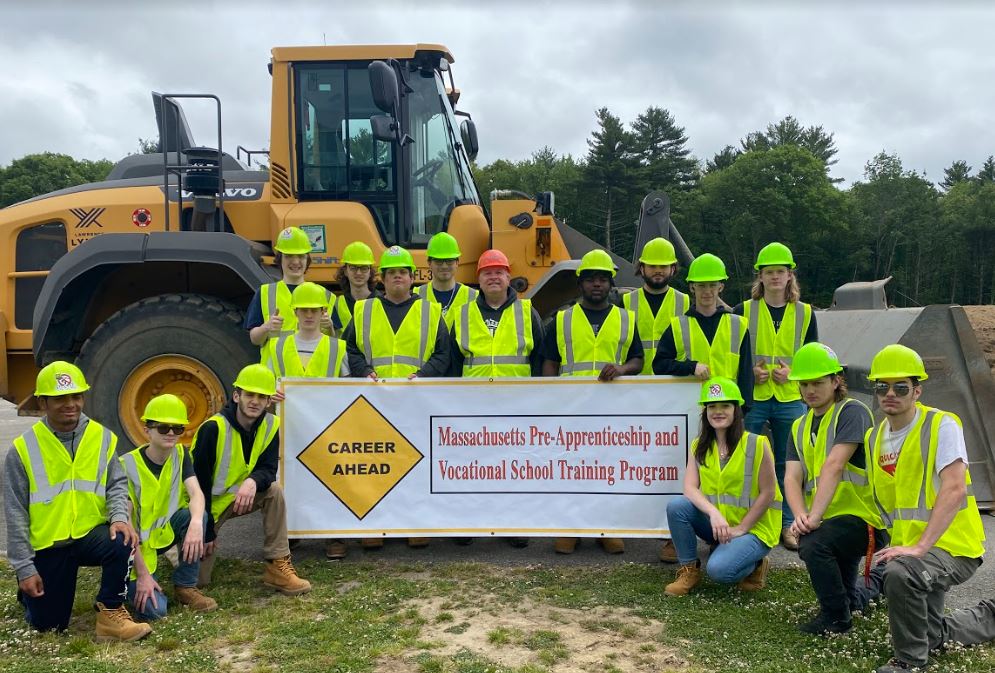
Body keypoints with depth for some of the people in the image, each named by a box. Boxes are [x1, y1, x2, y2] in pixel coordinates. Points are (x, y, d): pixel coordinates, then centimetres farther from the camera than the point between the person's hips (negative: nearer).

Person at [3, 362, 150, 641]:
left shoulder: (104, 438, -4)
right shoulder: (23, 449, -9)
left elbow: (117, 484, -2)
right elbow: (16, 514, -6)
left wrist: (119, 516, -24)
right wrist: (24, 568, -7)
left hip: (91, 533, 1)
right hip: (47, 545, 0)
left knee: (121, 542, -33)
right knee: (48, 625, 5)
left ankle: (110, 613, -12)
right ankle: (32, 591, 39)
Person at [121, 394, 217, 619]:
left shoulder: (181, 455, -5)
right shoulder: (127, 465, -19)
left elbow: (196, 494, -20)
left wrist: (196, 523, -44)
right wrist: (143, 574, -23)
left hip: (165, 531, 5)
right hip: (136, 544, -4)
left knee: (197, 515, -28)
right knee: (153, 610, -23)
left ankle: (186, 586, -9)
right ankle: (130, 583, 12)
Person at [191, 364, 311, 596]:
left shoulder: (270, 425, -9)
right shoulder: (213, 428, -24)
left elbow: (269, 469, -13)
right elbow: (199, 482, -21)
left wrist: (253, 481, -38)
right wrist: (207, 530, -19)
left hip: (237, 497, 5)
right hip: (206, 503, -4)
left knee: (274, 490, -24)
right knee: (198, 579, -9)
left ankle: (277, 566, -16)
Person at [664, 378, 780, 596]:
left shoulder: (757, 444, -12)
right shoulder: (699, 447, 2)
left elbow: (767, 493, -11)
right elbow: (690, 487, -11)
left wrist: (741, 528, -15)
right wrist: (713, 512, -29)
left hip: (754, 528, -5)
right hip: (715, 523, 5)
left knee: (718, 569, -29)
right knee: (676, 506, -22)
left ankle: (754, 566, 7)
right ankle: (689, 570, -3)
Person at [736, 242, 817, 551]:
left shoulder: (805, 313, 7)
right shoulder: (743, 311, 2)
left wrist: (792, 372, -8)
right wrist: (750, 372, -10)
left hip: (791, 399, 1)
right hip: (752, 398, -1)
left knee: (787, 464, 8)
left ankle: (787, 524, 19)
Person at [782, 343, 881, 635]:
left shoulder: (852, 411, -12)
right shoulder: (799, 427, 12)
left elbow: (834, 466, -22)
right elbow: (792, 478, -1)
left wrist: (814, 517, -28)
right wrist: (800, 515, -21)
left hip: (860, 514, -9)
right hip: (827, 521, 9)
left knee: (814, 545, -30)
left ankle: (837, 617, -9)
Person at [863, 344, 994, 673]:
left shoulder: (942, 425, -15)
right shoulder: (874, 438, 6)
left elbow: (954, 490, -26)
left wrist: (920, 547, -32)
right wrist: (878, 545, 8)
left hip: (952, 546, -8)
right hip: (909, 549, 8)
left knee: (900, 573, -37)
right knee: (931, 635, 16)